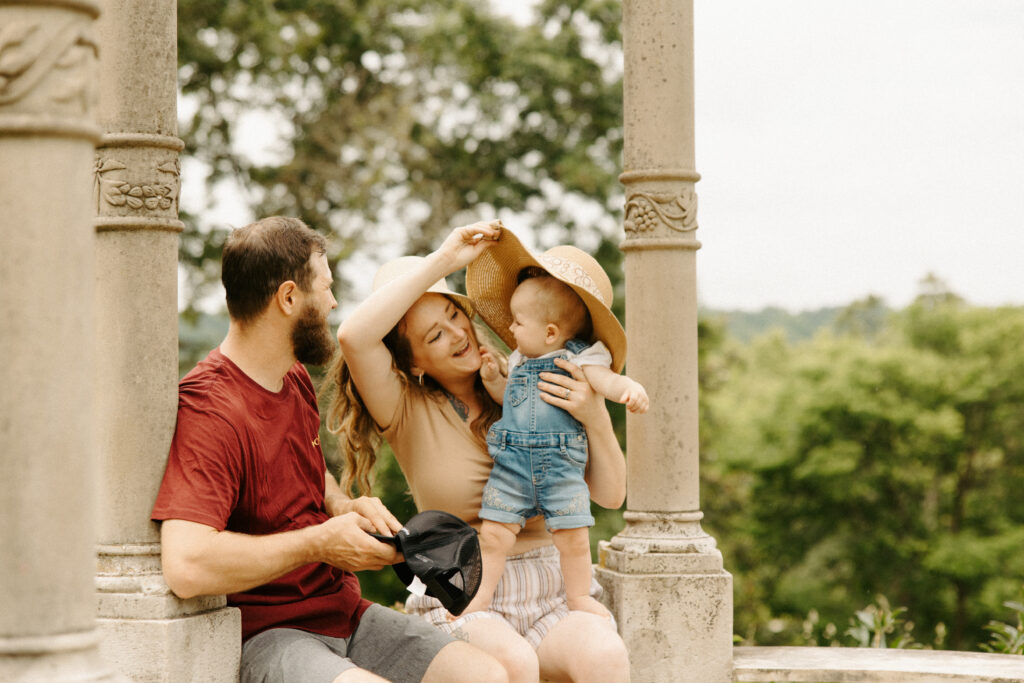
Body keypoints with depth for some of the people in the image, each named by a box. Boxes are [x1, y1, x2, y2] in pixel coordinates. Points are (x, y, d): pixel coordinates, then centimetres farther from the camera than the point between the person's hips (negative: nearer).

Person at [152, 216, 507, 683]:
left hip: (344, 614, 9)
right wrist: (317, 543, -19)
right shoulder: (209, 408, -19)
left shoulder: (296, 380, 13)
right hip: (263, 636, -9)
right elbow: (186, 565, -32)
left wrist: (344, 507, 10)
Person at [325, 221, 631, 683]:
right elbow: (353, 336, -20)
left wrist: (597, 420, -12)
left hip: (550, 589, 2)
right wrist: (444, 259, -18)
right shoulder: (407, 410, 1)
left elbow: (610, 495, 7)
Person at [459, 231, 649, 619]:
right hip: (511, 465, 4)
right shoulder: (520, 359, 16)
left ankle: (578, 595, 17)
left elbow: (605, 380, -18)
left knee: (572, 535, -1)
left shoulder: (581, 358, -3)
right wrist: (492, 378, 9)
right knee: (494, 531, -1)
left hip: (560, 467, -4)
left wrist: (631, 389, -39)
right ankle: (481, 593, 10)